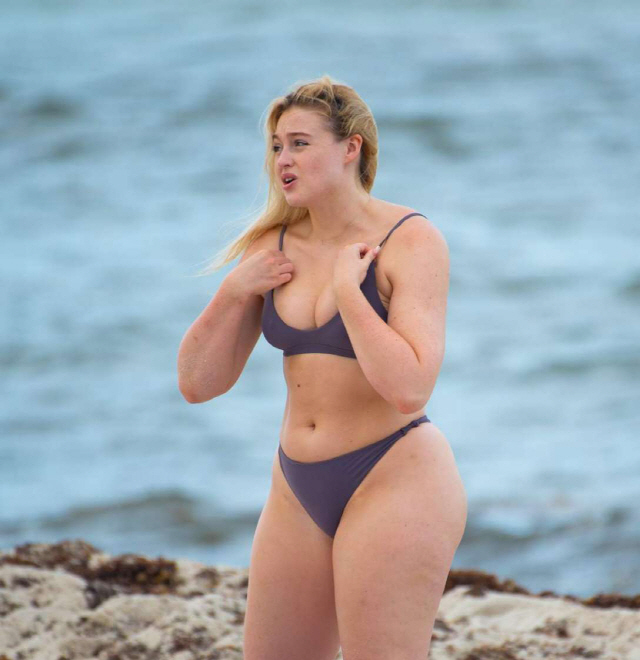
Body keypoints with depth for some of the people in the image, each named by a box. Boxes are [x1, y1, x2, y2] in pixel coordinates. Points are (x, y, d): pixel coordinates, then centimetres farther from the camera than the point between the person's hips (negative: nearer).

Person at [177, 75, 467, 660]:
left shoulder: (410, 241, -11)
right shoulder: (272, 248, 5)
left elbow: (408, 389, -23)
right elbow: (199, 383, 6)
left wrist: (347, 289, -19)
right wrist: (235, 291, -7)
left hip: (394, 480, -7)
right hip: (300, 489, 7)